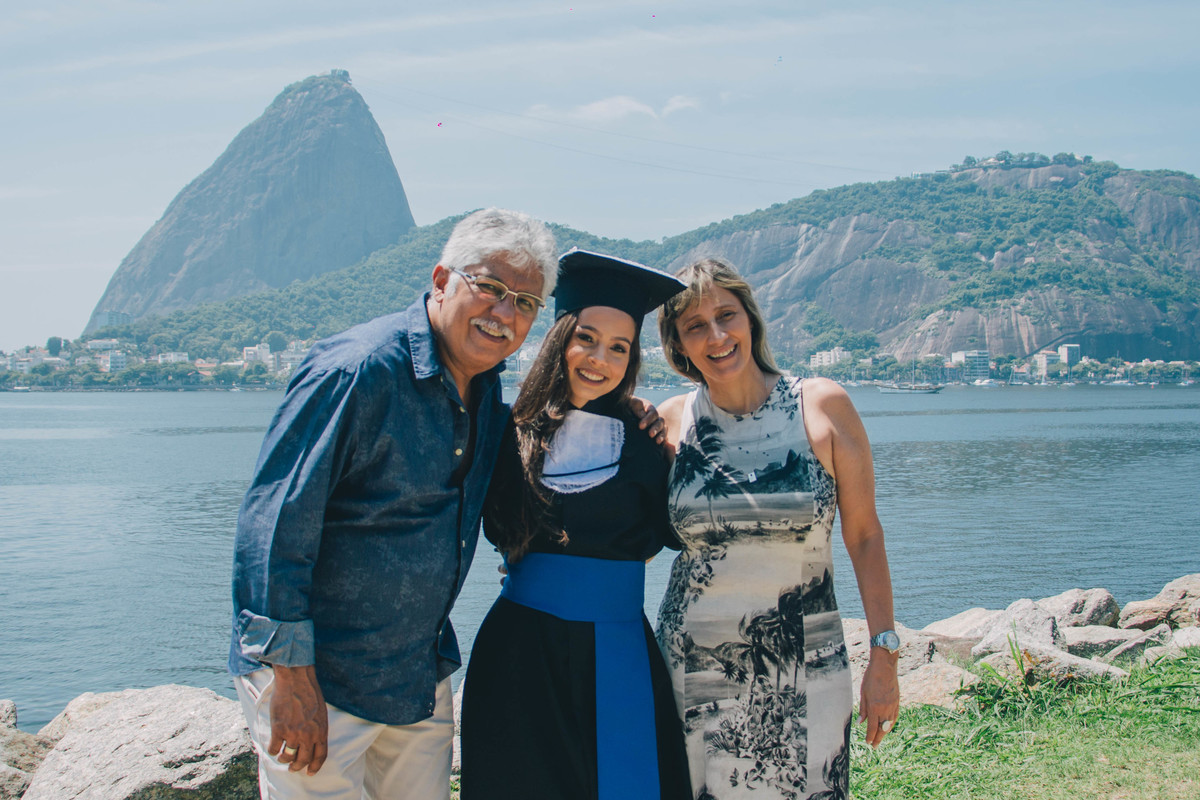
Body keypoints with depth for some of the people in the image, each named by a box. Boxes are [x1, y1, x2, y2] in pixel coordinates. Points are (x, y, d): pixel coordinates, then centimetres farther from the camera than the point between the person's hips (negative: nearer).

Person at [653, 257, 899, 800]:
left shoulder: (822, 406, -5)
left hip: (804, 673, -1)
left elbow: (864, 536, -1)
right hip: (694, 670, 1)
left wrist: (883, 656, -3)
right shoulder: (669, 423, -1)